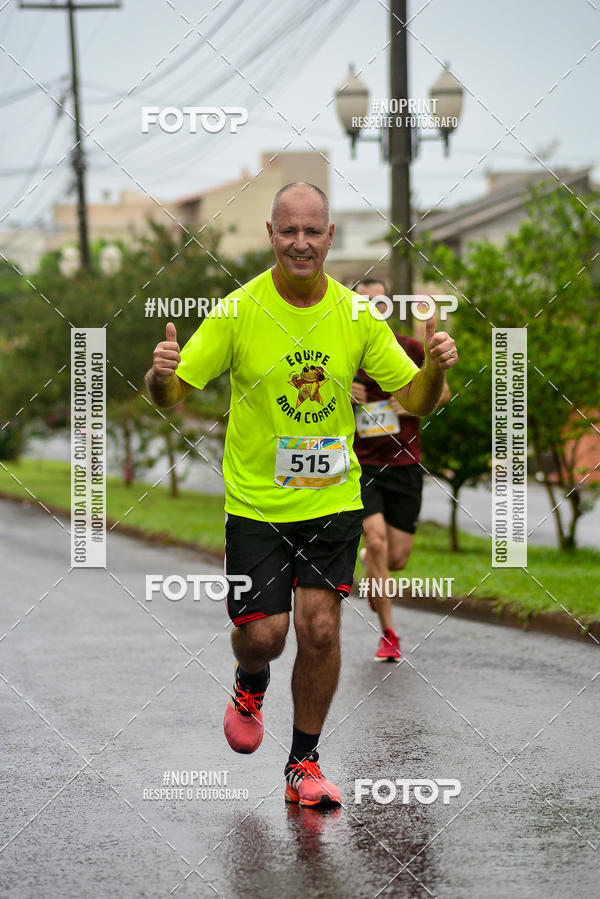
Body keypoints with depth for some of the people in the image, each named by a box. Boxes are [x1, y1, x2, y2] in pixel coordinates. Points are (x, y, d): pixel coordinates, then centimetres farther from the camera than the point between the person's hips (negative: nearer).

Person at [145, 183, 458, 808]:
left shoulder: (356, 315, -2)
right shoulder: (238, 310, -9)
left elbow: (416, 401, 2)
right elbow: (172, 393, -8)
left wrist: (434, 367, -20)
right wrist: (161, 374, -31)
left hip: (333, 499, 2)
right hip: (255, 501, -1)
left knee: (320, 629, -5)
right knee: (262, 634, -4)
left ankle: (303, 763, 13)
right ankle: (251, 685, 34)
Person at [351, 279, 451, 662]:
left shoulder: (409, 348, 0)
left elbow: (443, 391, 12)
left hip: (405, 465, 1)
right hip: (361, 464, -1)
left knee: (396, 560, 1)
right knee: (377, 541, -20)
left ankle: (369, 566, 40)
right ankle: (388, 634, -7)